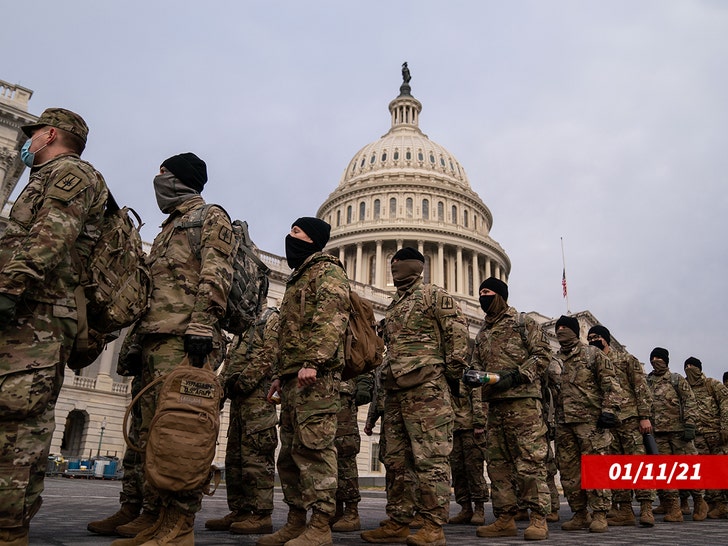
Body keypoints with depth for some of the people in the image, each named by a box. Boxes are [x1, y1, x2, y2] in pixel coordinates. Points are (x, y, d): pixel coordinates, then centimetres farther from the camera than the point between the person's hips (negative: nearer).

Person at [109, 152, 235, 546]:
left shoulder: (211, 217, 6)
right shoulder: (168, 228, 33)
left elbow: (215, 274, -9)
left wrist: (202, 322, -21)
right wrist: (139, 338, 23)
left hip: (183, 337, -9)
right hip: (155, 337, 9)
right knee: (152, 430, 6)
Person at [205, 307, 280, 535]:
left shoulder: (271, 318, 1)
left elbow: (269, 354, -13)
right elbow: (232, 361, 25)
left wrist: (244, 381, -17)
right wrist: (226, 382, 6)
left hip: (258, 395, -9)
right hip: (238, 398, 10)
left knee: (256, 456, -11)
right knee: (234, 456, 9)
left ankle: (262, 515, -7)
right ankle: (240, 511, 15)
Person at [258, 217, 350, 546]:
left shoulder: (327, 271, 0)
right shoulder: (298, 278, 30)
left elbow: (331, 317, -16)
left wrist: (312, 360, -26)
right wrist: (280, 374, 25)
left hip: (316, 375, -10)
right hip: (293, 377, 10)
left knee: (314, 446, -11)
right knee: (290, 451, 11)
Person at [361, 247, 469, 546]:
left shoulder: (434, 295, 2)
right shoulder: (393, 306, 25)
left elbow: (458, 333, -5)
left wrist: (452, 373, -8)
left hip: (426, 388, -8)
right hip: (395, 391, 8)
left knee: (430, 458, -8)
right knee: (396, 460, 9)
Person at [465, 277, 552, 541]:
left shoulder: (524, 323, 4)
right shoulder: (482, 334, 21)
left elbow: (542, 354, -3)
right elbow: (475, 363, 21)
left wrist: (516, 376, -15)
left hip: (523, 400, -6)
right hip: (495, 403, 7)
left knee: (530, 460, -8)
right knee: (497, 462, 6)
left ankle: (539, 519, -1)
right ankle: (505, 518, 12)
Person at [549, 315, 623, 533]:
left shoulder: (592, 354, 4)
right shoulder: (554, 362, 19)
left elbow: (610, 383, -2)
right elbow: (549, 391, 23)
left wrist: (609, 410, -13)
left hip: (590, 420, -6)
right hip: (563, 423, 6)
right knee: (568, 470, 6)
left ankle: (599, 514, 3)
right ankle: (580, 514, 16)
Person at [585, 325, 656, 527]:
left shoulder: (626, 359, 5)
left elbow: (641, 388, -2)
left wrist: (645, 416, -10)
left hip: (629, 418, -5)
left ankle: (646, 508, -4)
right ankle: (625, 511, 9)